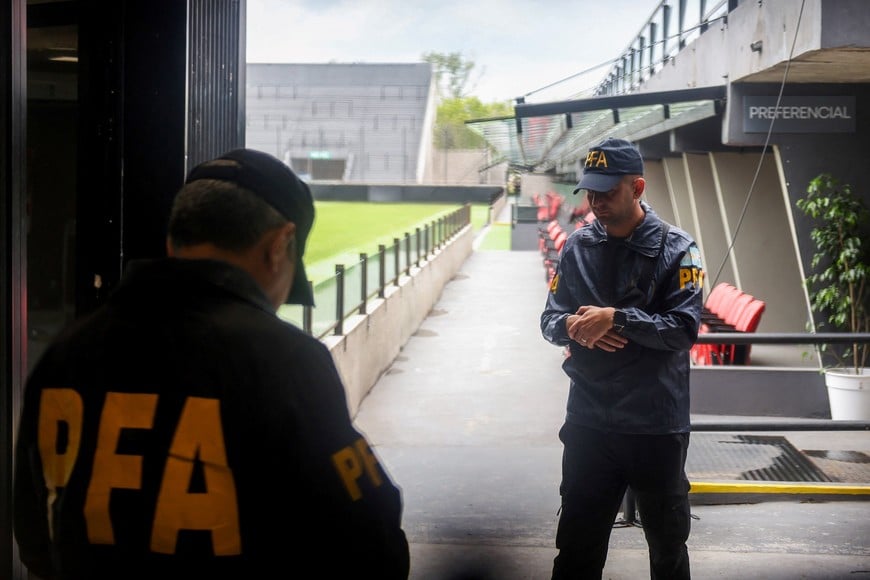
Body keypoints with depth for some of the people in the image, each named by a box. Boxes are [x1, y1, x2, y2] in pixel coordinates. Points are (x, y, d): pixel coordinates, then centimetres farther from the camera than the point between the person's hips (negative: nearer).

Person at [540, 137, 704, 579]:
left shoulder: (676, 249, -7)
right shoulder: (577, 247, 5)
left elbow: (684, 328, -16)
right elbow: (550, 320, 7)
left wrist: (615, 318, -24)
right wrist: (572, 325, -16)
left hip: (657, 427, -3)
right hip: (589, 423, 3)